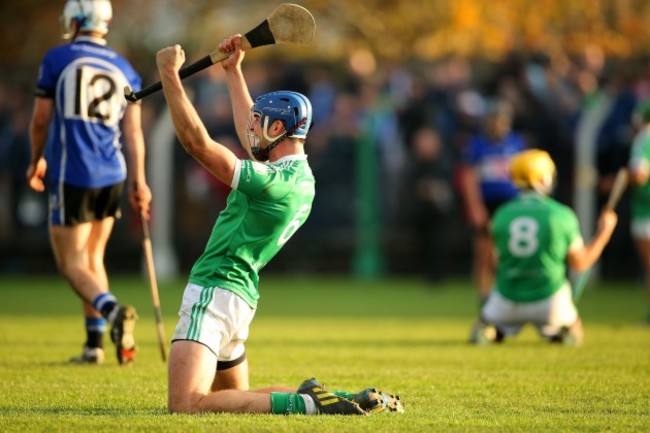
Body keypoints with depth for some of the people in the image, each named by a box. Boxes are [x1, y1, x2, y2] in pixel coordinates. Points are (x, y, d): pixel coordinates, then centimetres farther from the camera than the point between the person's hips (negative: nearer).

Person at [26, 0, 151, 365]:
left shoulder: (57, 60, -2)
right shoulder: (124, 70, 8)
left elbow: (41, 120, 2)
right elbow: (133, 131, 3)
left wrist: (37, 160, 18)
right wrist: (139, 182, 2)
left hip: (70, 174, -4)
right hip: (112, 175, 4)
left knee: (72, 264, 0)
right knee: (93, 258, 17)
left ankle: (112, 309, -28)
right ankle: (94, 344, 13)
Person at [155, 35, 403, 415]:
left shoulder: (274, 181, -18)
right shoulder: (300, 175, 12)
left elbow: (197, 142, -22)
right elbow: (252, 139, 31)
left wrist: (170, 75, -17)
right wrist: (234, 71, 36)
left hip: (214, 292, -10)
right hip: (240, 296, 10)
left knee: (186, 405, -22)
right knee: (236, 398, 26)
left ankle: (307, 404, -23)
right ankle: (342, 399, 11)